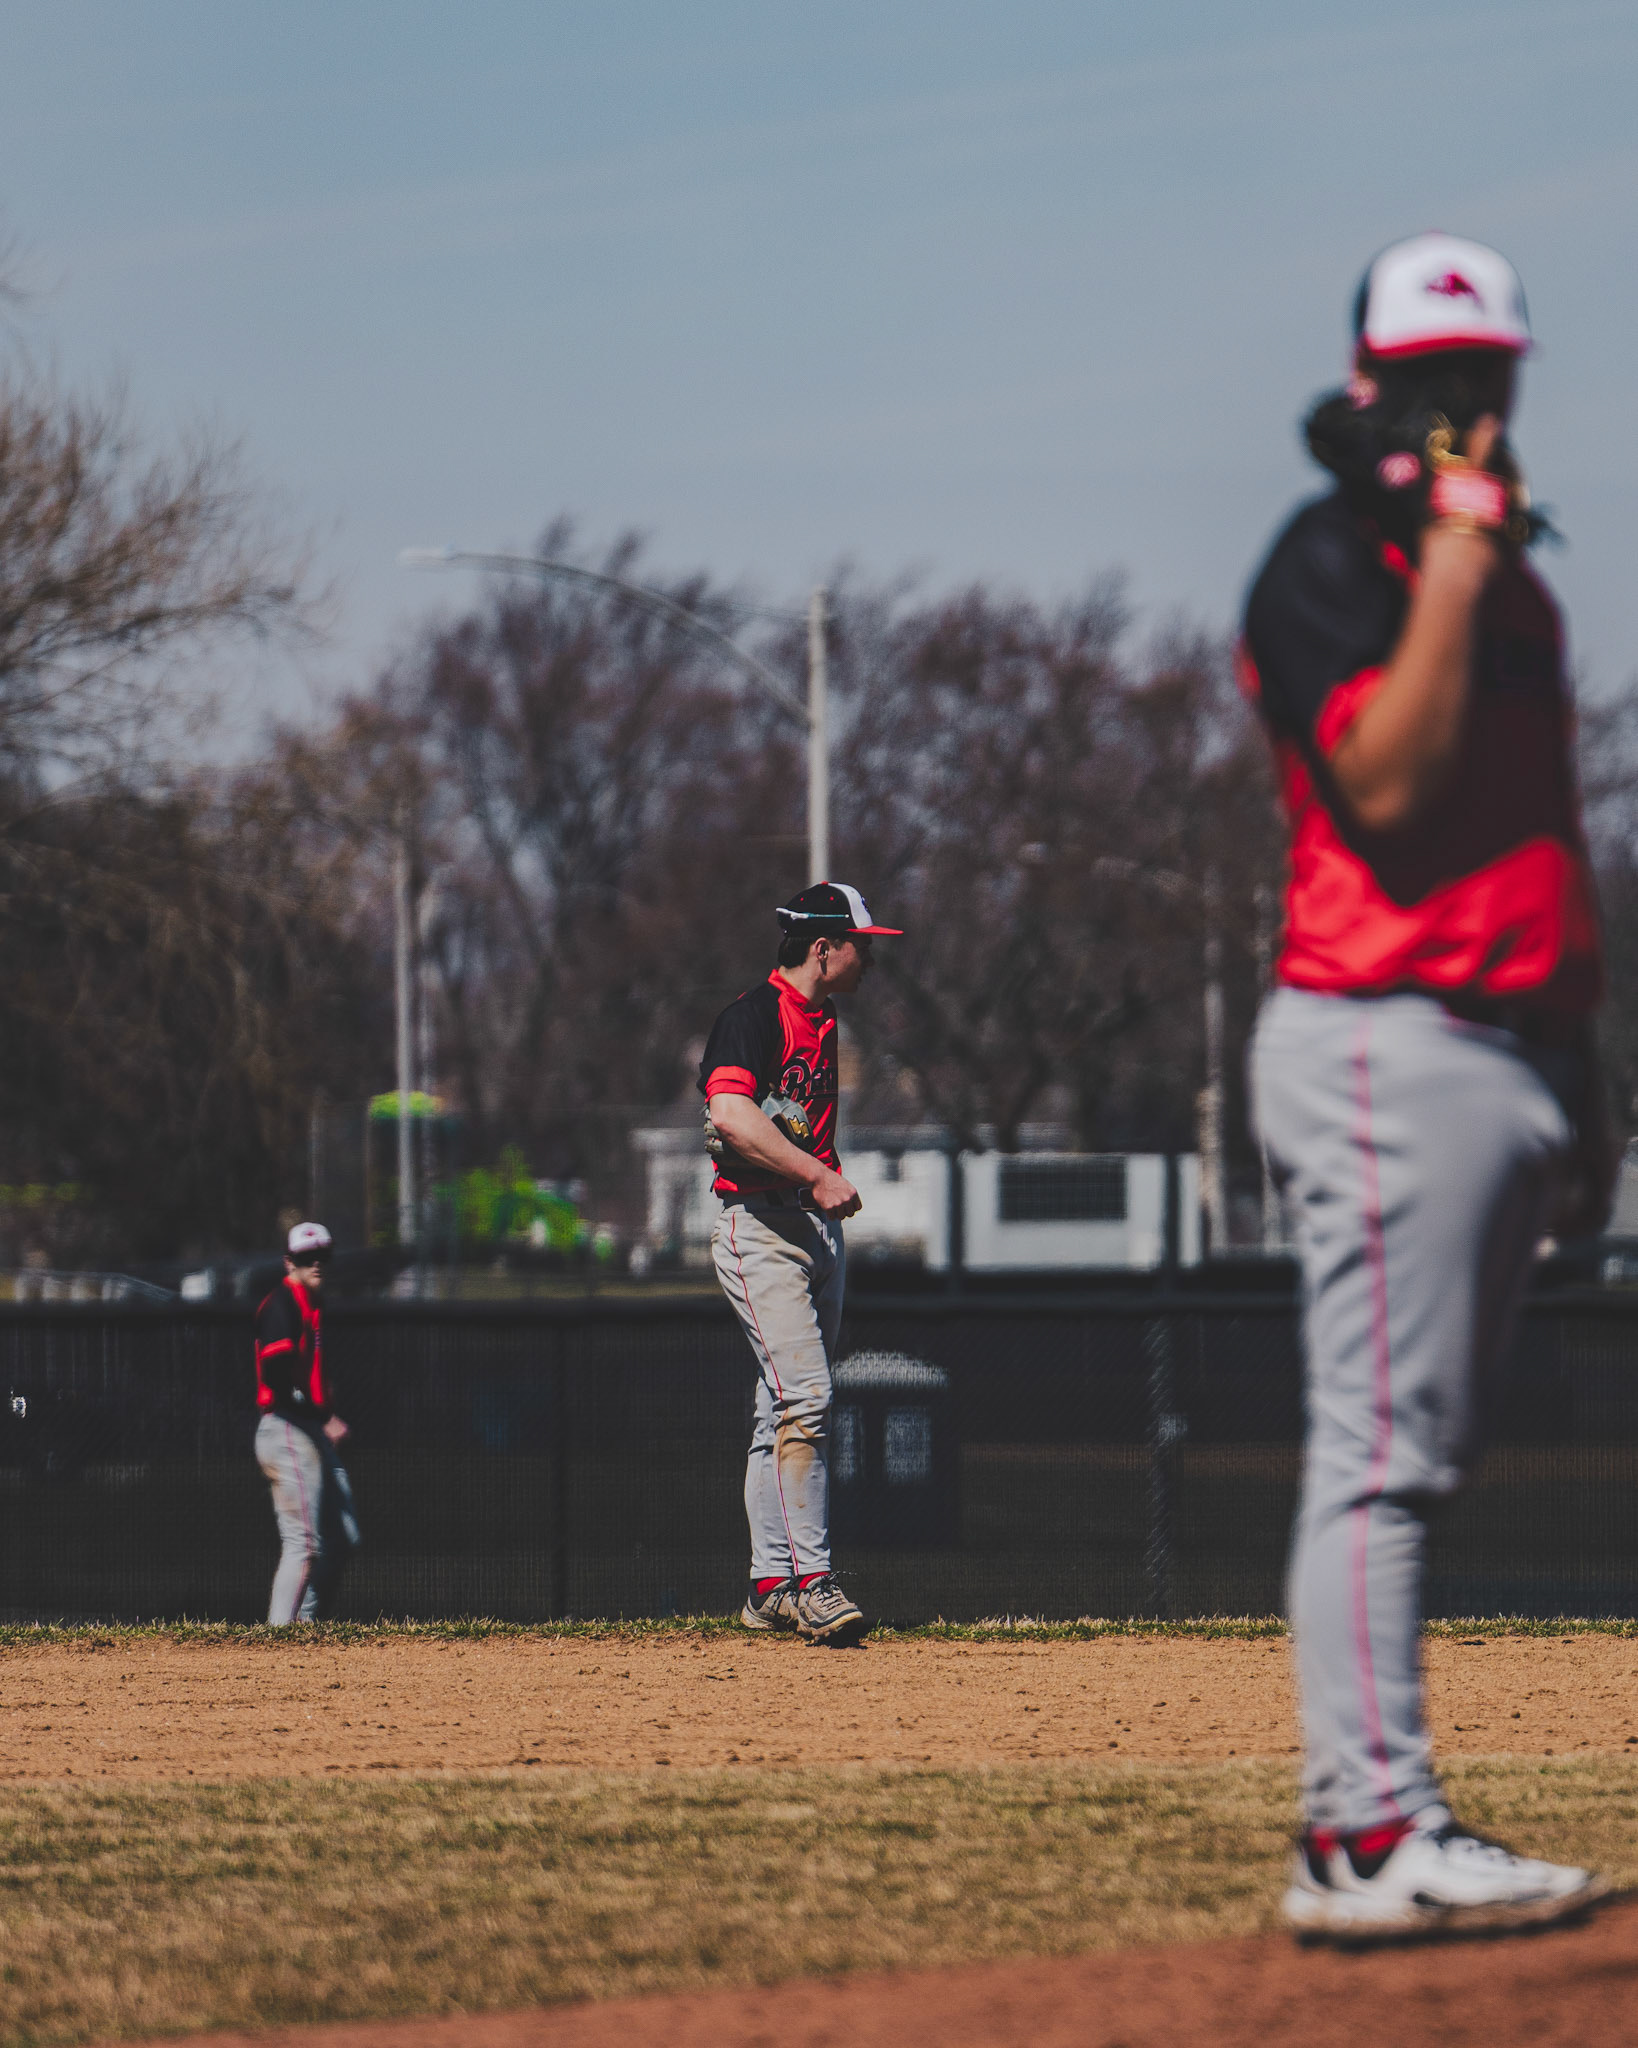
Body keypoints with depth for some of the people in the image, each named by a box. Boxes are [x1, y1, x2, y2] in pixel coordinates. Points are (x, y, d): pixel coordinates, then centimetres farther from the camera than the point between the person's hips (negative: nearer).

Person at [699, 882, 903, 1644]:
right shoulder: (754, 1016, -12)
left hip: (818, 1229, 9)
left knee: (790, 1410, 10)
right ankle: (810, 1581, -22)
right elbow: (731, 1117, -26)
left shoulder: (823, 1023, 18)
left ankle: (770, 1587, 14)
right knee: (803, 1397, -18)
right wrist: (817, 1175, -25)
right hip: (761, 1225, -9)